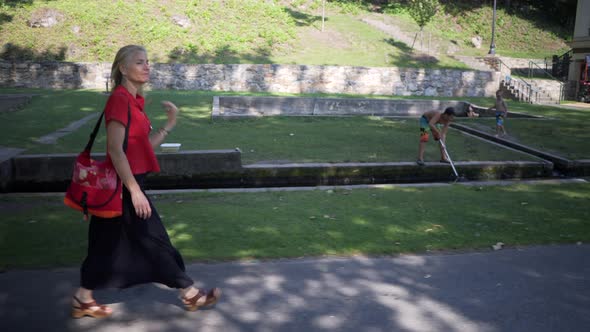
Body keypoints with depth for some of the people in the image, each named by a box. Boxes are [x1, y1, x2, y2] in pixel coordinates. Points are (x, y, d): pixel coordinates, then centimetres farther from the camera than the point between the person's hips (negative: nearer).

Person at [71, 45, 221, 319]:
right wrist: (135, 191, -22)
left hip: (128, 183, 9)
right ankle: (190, 294, 16)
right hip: (125, 184, -9)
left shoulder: (134, 100, 11)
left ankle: (83, 300, 26)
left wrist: (169, 124, 5)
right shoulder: (120, 99, -16)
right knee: (154, 241, 3)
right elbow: (115, 150, -21)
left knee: (109, 244, 15)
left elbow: (145, 144, 13)